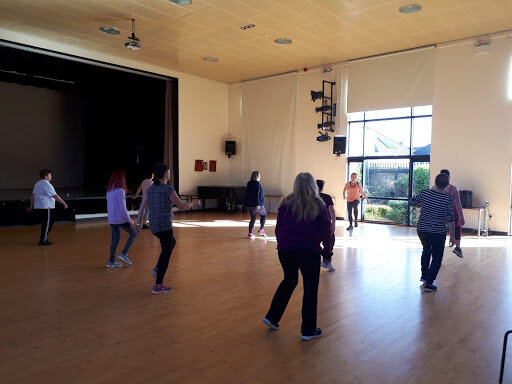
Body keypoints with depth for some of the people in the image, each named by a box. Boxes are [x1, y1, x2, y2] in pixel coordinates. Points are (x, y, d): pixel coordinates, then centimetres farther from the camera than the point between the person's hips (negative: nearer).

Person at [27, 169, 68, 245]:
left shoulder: (37, 184, 14)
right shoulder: (47, 184, -13)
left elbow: (33, 195, 16)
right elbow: (55, 196, -16)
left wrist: (31, 206, 21)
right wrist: (64, 203, -13)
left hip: (38, 207, 9)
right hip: (46, 207, -9)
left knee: (45, 223, 19)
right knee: (47, 223, -2)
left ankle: (43, 236, 25)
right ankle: (43, 240, 2)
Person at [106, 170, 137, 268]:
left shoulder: (109, 190, 9)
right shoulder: (120, 191, -17)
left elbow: (109, 206, 15)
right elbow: (122, 207, -19)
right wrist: (129, 220, -11)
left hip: (111, 219, 8)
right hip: (120, 219, -8)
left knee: (115, 238, 15)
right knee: (133, 234, 9)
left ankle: (111, 261, 17)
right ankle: (124, 253, 2)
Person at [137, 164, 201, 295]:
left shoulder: (151, 188, 5)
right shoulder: (168, 190, -17)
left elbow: (142, 206, 12)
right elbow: (182, 206, -14)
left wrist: (139, 221, 23)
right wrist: (193, 202, 5)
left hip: (153, 225, 8)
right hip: (164, 225, -8)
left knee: (172, 242, 30)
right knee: (166, 253, 4)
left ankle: (157, 269, 21)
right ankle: (158, 286, 9)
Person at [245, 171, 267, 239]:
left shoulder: (249, 184, 12)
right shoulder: (257, 184, -12)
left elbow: (247, 194, 17)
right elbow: (257, 195, -21)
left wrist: (247, 204, 23)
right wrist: (258, 204, -22)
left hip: (250, 205, 7)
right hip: (257, 205, -7)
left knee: (253, 219, 13)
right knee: (264, 215, 16)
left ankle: (250, 234, 10)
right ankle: (261, 229, 3)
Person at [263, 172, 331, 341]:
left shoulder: (286, 203, 0)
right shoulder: (318, 205, -7)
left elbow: (278, 227, 6)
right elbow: (326, 230, -3)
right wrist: (327, 246, 14)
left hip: (285, 251, 4)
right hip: (309, 252, -3)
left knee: (289, 281, 25)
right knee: (310, 289, 10)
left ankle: (272, 317, 26)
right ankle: (308, 330, 18)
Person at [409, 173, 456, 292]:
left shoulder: (424, 193, -6)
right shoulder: (448, 199, -14)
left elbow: (412, 202, 9)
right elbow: (450, 219, -15)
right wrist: (452, 236, -8)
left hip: (422, 230, 4)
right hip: (438, 233, -4)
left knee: (426, 250, 27)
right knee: (437, 258, 10)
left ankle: (424, 275, 37)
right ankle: (429, 283, 6)